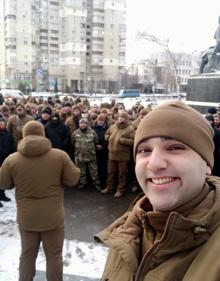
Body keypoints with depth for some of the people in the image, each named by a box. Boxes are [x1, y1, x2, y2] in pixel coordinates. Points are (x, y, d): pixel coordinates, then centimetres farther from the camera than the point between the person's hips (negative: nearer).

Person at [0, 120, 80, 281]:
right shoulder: (60, 155, -13)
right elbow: (73, 180, -6)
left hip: (26, 217, 2)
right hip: (53, 216, -1)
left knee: (27, 255, 21)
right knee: (54, 255, 16)